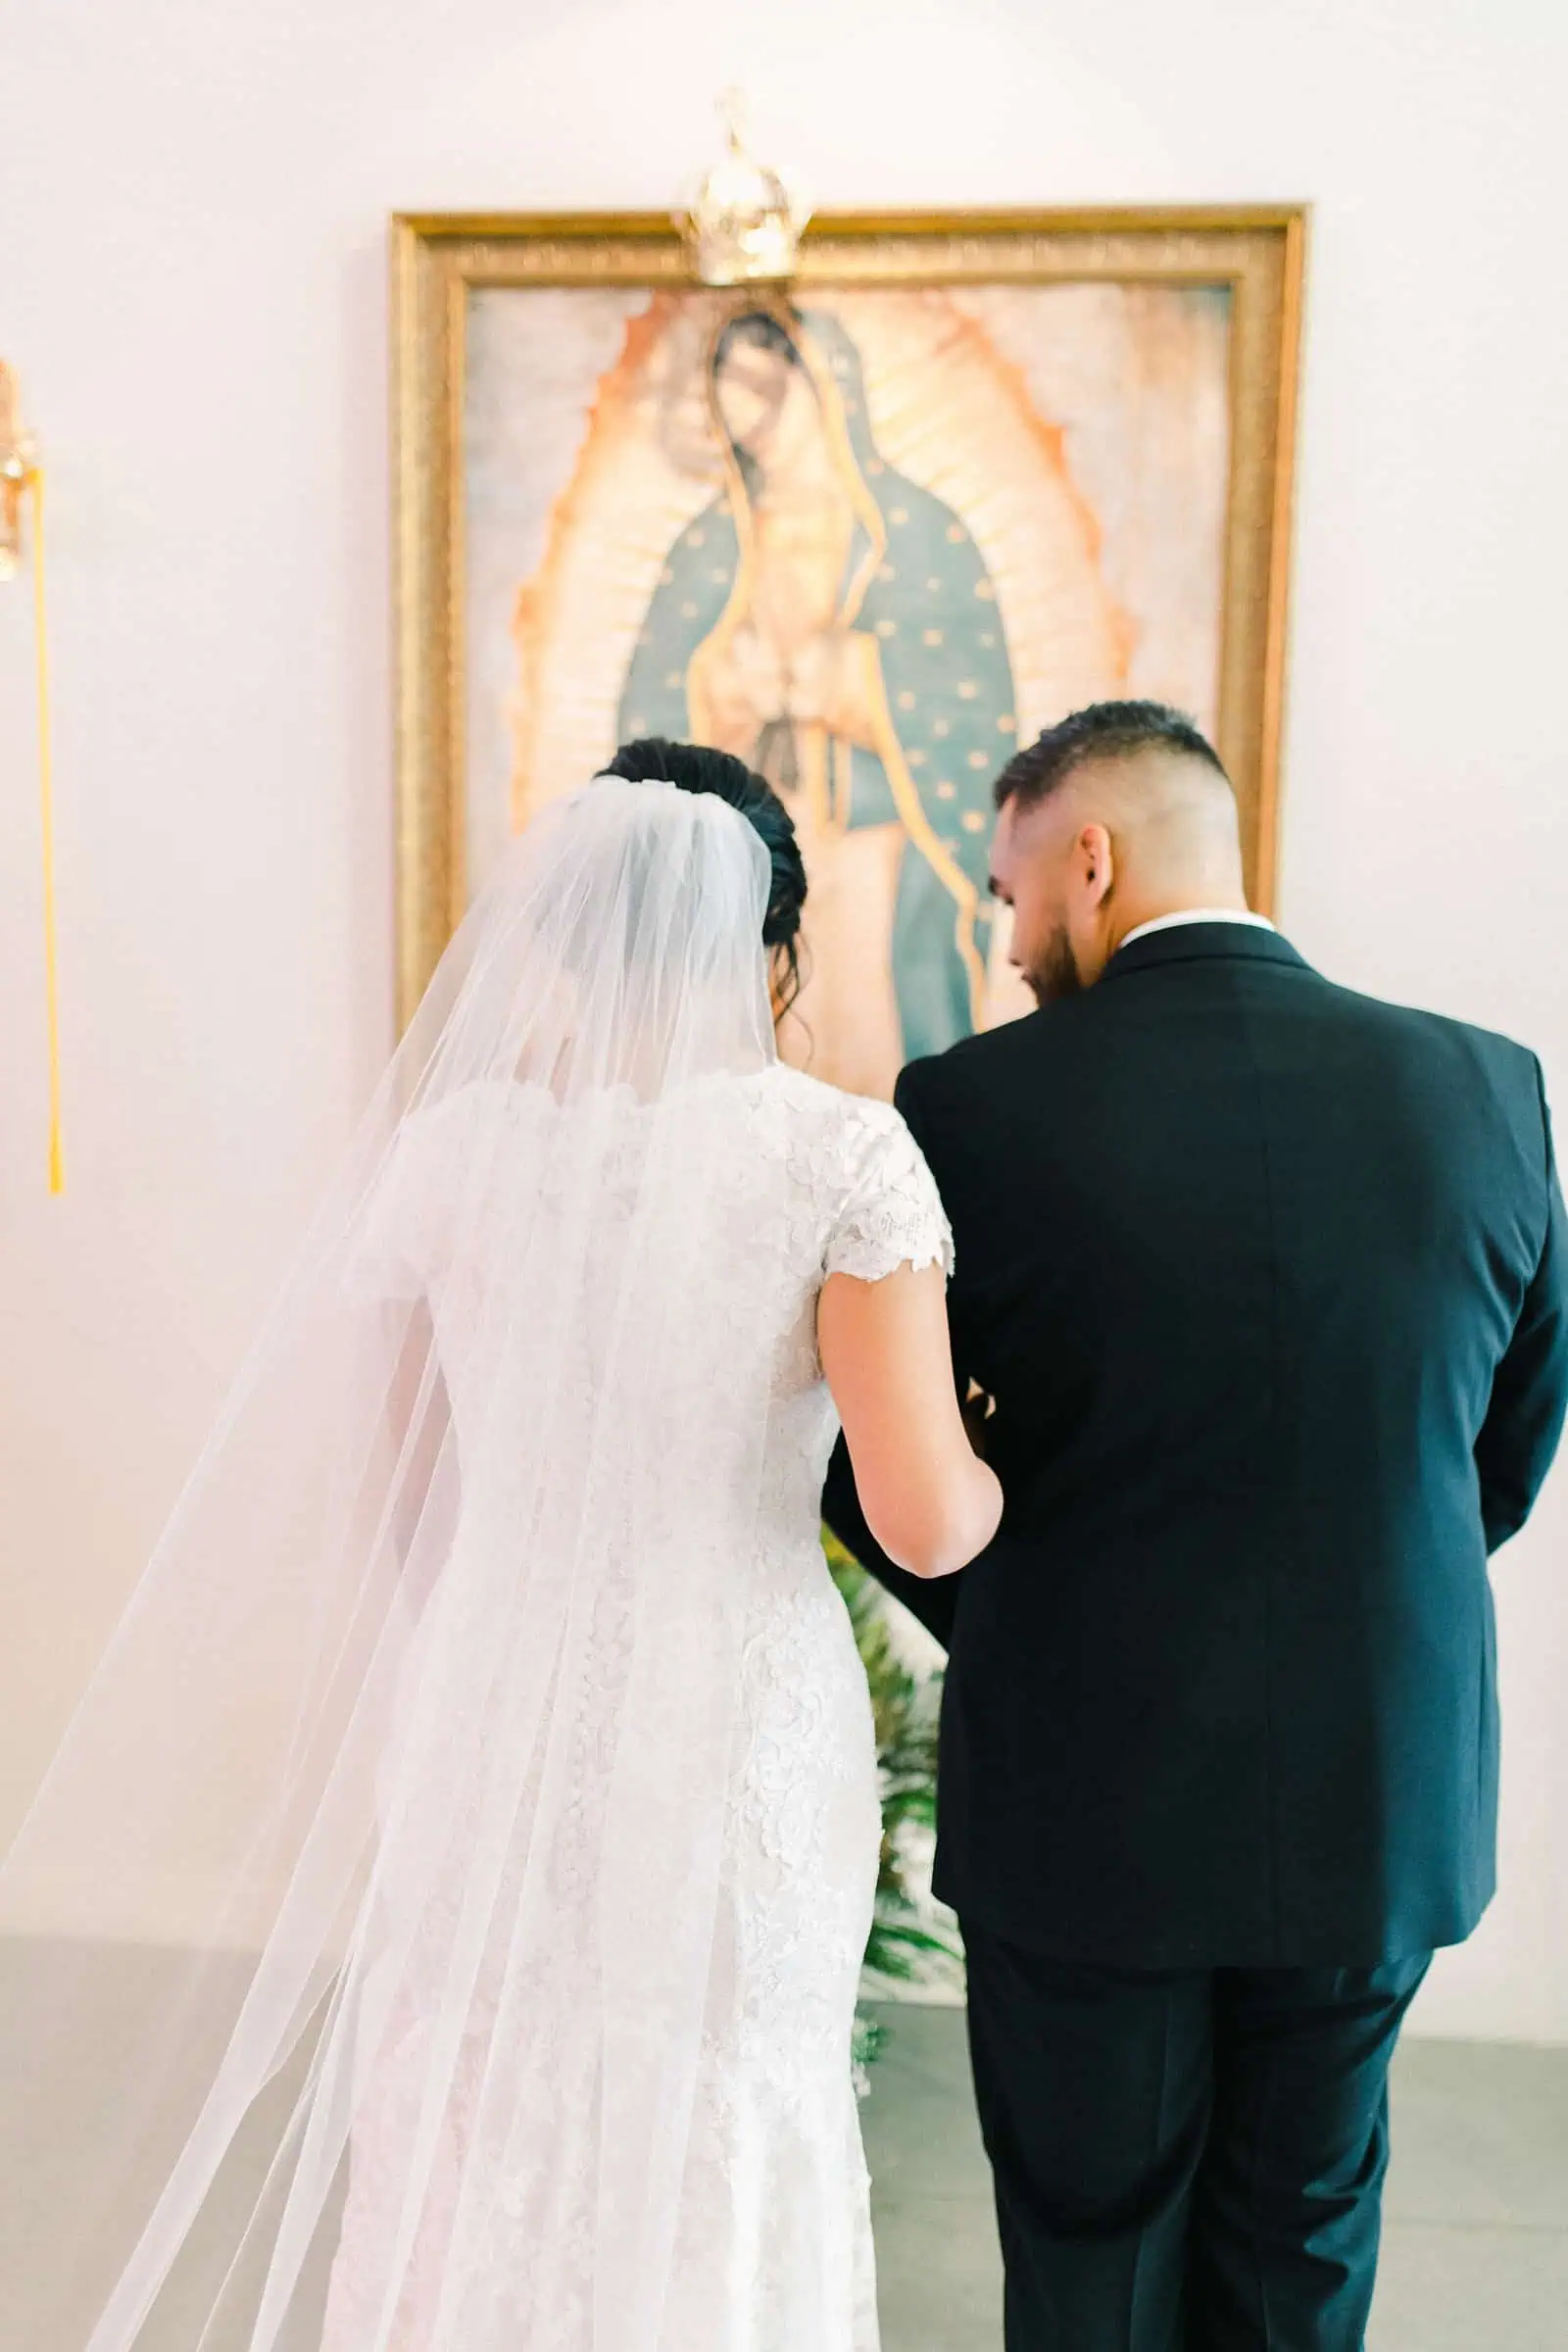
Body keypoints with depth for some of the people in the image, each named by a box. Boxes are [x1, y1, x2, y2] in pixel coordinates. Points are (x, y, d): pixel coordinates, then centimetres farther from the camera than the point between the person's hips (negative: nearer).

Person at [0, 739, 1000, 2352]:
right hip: (745, 1743, -1)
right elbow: (923, 1523, -15)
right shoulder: (839, 1154, -12)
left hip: (500, 1732, 2)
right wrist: (1000, 1484, 7)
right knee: (726, 2155, 21)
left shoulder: (451, 1147, -4)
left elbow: (384, 1506, 4)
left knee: (478, 2160, 22)